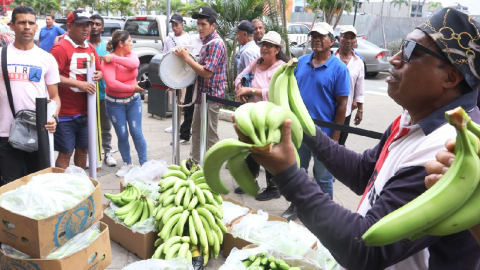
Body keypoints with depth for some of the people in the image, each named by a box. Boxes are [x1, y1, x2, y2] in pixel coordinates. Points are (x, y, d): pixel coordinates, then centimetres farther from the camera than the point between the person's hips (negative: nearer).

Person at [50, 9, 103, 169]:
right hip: (65, 114, -7)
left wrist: (98, 75, -3)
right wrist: (79, 84, -24)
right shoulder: (60, 48, -13)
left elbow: (99, 70, 21)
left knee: (83, 149, 17)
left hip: (85, 111, 7)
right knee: (65, 153, 0)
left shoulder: (90, 48, 11)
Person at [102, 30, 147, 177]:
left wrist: (114, 58, -26)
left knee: (136, 132, 1)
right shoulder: (108, 60, -14)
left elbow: (134, 63, -26)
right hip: (115, 103, -2)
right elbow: (111, 83, -27)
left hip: (133, 100, 3)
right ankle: (127, 163, 25)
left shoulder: (131, 54, -1)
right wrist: (132, 88, -23)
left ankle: (144, 163, 13)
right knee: (122, 135, 6)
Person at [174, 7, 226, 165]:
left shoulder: (216, 44, -18)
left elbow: (207, 72, -25)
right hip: (202, 94, 10)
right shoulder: (206, 42, 13)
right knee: (196, 130, 20)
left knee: (210, 135, 0)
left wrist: (186, 58, -21)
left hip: (211, 96, -10)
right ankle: (195, 161, 35)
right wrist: (186, 58, 7)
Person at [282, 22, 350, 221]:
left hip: (323, 133, -5)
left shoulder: (339, 68, -9)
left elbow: (342, 104, -10)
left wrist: (335, 136, -12)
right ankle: (296, 206, 38)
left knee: (323, 177, 9)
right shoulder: (301, 62, 5)